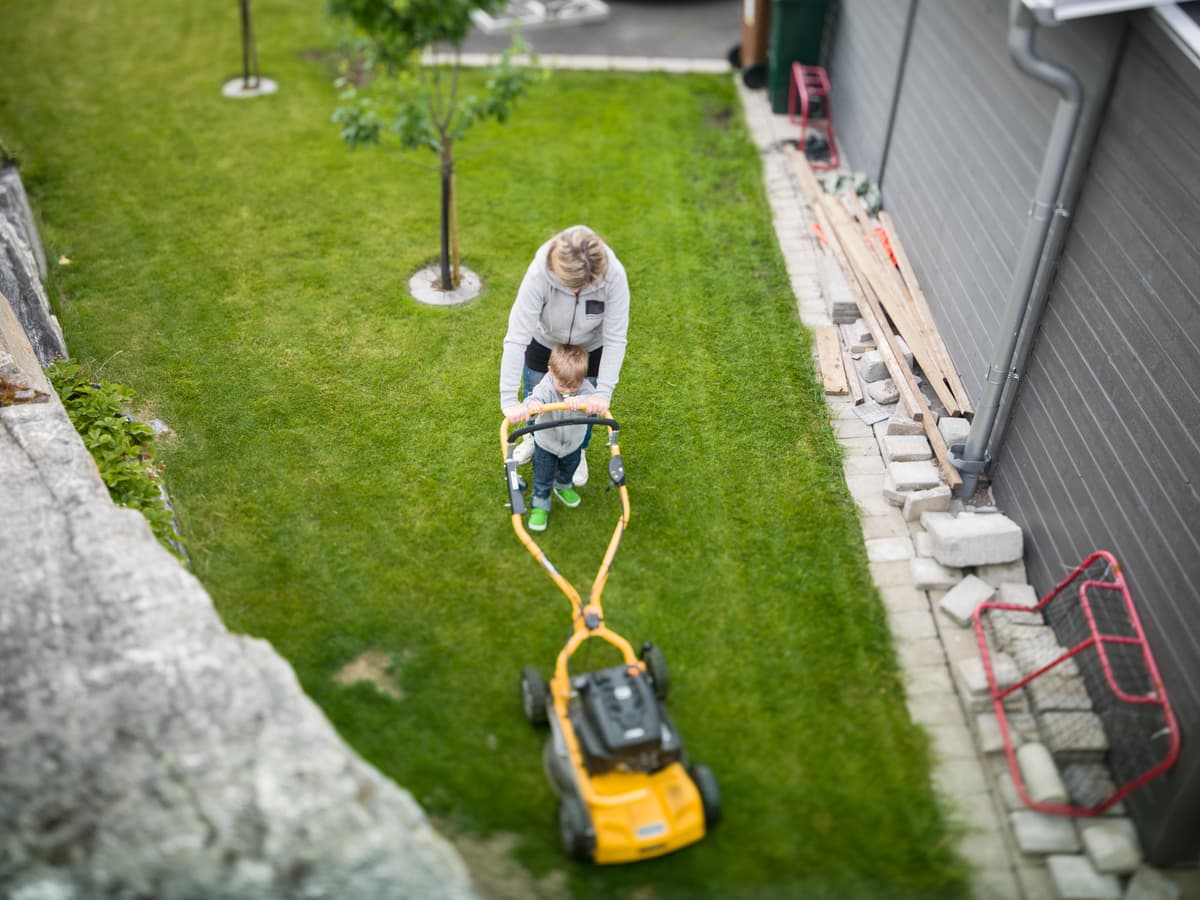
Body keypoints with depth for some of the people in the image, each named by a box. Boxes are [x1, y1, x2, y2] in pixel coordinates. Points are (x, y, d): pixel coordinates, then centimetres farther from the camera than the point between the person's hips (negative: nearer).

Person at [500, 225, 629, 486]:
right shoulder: (539, 274, -41)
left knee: (586, 404, 17)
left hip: (591, 348, 0)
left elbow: (615, 338, -31)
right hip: (544, 343, 0)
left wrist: (604, 392, -36)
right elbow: (516, 337, -40)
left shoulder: (614, 275, -38)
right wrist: (509, 399, -42)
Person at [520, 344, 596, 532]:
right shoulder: (545, 387, -33)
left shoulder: (584, 386, -28)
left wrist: (579, 400, -64)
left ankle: (563, 486, 62)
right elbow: (536, 397, -48)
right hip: (546, 443, -3)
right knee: (543, 478, 11)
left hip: (573, 443, 3)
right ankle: (540, 505, 33)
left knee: (568, 469, 32)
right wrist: (531, 405, -73)